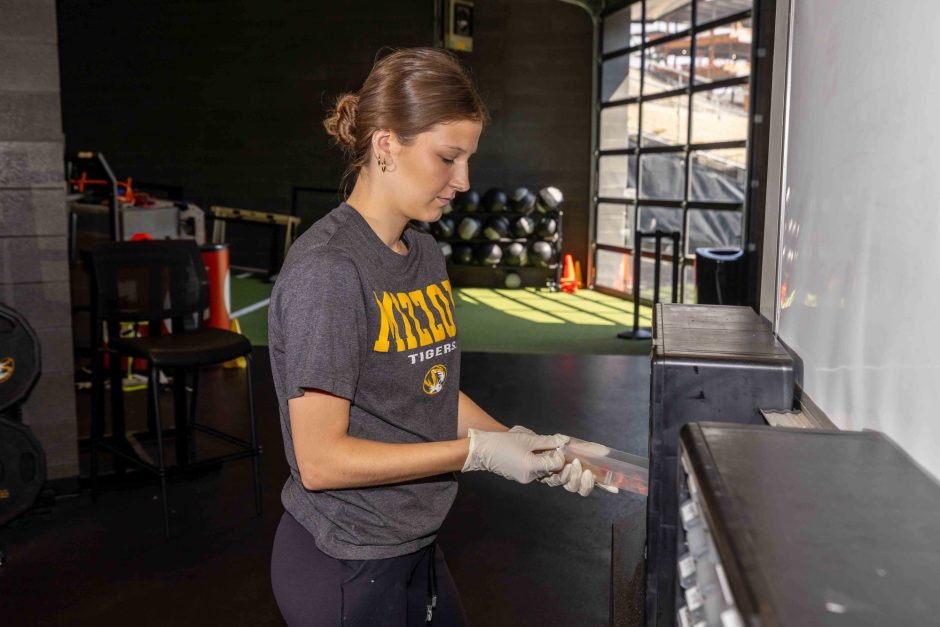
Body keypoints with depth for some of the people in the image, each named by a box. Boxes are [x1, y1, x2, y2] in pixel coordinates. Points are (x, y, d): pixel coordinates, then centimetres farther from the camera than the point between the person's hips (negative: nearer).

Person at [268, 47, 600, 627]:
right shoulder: (327, 270, -23)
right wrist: (480, 451, -20)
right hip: (345, 569, -7)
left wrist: (520, 443, -5)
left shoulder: (426, 254, 4)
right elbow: (321, 460, -23)